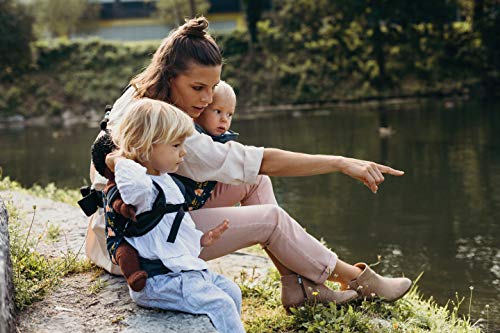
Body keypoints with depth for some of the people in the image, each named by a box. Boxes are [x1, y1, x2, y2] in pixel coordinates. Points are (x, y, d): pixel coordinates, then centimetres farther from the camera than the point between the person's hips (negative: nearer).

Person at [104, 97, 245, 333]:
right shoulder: (145, 188, -19)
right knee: (219, 304, -19)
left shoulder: (165, 181, 17)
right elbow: (134, 183, -48)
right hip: (158, 280, -11)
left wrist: (201, 239, 19)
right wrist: (120, 161, -29)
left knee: (231, 291, 15)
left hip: (185, 268, 11)